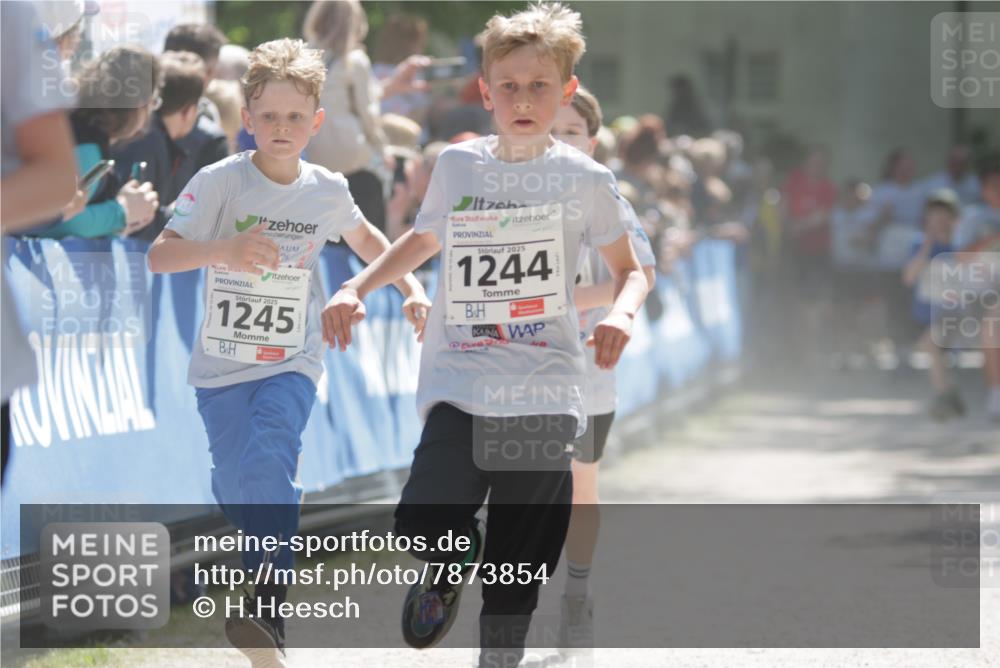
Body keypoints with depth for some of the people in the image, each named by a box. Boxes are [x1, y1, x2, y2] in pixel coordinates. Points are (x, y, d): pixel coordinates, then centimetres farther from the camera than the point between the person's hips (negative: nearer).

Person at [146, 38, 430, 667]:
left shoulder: (328, 190, 0)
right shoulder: (220, 182, -11)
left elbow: (365, 237, 23)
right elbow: (159, 255, -21)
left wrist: (411, 286, 12)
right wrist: (224, 248, -37)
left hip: (292, 362, 0)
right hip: (222, 362, 0)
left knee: (268, 463, -25)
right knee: (237, 490, 1)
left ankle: (266, 601, -31)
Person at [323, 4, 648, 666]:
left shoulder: (584, 179, 2)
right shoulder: (457, 166, 8)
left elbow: (630, 269, 12)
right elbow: (426, 239, 27)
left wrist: (622, 313, -10)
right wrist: (358, 288, 15)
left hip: (545, 393, -1)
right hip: (460, 384, 1)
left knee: (519, 572, 1)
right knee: (425, 523, -19)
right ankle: (454, 560, 16)